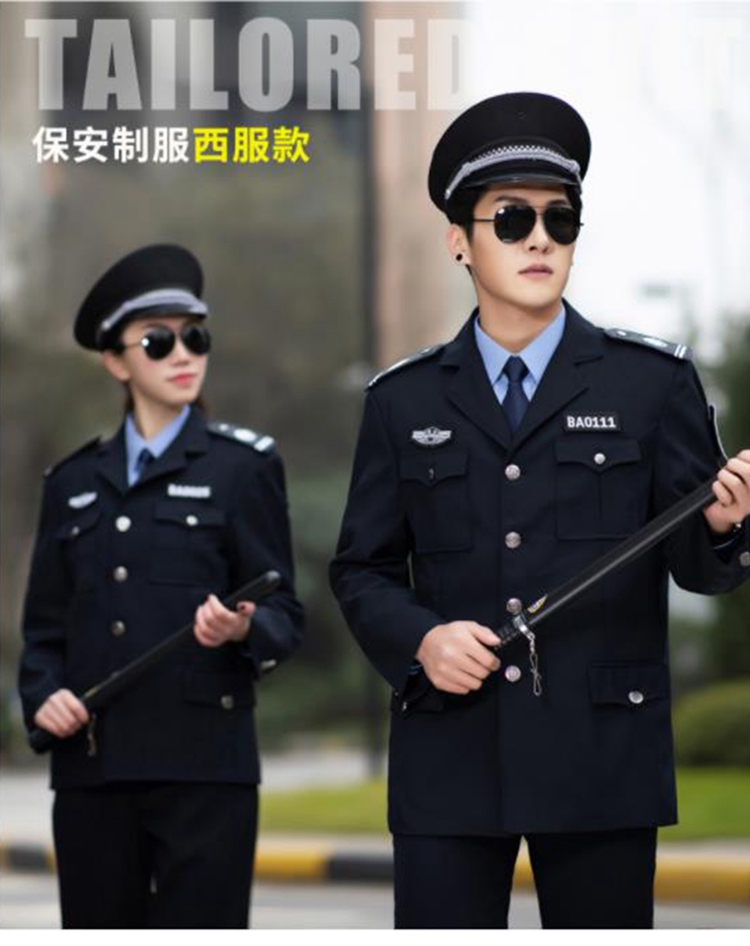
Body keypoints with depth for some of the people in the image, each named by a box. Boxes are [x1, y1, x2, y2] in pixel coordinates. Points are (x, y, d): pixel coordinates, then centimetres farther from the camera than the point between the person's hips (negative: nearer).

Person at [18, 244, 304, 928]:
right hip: (91, 766, 4)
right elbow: (45, 627, 17)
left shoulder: (244, 466, 5)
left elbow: (285, 614, 2)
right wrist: (42, 695, -3)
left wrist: (243, 629, -20)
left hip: (204, 763, -4)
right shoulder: (74, 481, 15)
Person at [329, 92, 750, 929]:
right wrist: (419, 640, -9)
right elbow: (362, 570, 12)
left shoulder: (653, 381, 6)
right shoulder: (402, 402, 10)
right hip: (448, 753, 1)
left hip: (600, 758, -1)